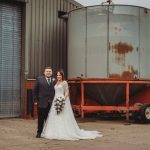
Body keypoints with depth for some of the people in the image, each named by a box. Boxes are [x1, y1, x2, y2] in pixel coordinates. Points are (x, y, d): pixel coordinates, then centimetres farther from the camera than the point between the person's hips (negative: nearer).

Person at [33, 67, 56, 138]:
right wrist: (36, 99, -1)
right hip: (42, 103, -1)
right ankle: (39, 132, 17)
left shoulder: (54, 80, 6)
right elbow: (35, 90, 3)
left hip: (51, 103, 1)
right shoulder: (39, 79, 2)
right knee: (40, 119, 7)